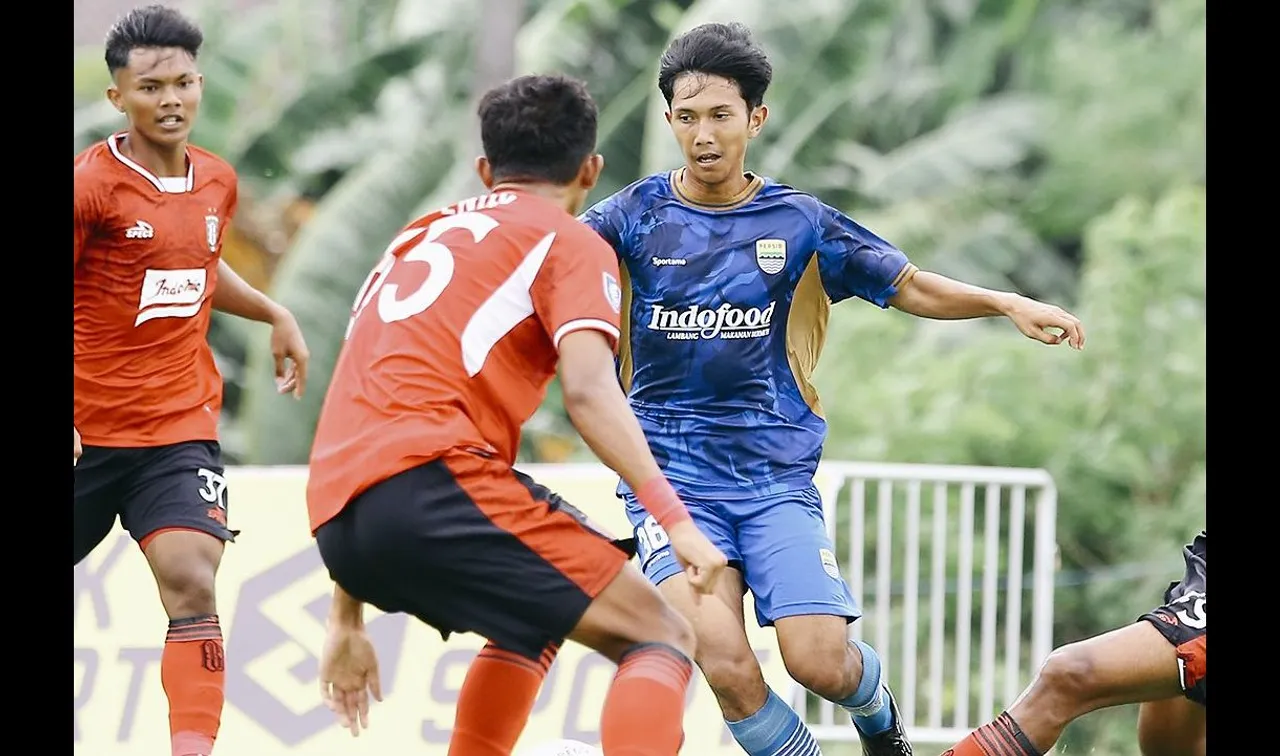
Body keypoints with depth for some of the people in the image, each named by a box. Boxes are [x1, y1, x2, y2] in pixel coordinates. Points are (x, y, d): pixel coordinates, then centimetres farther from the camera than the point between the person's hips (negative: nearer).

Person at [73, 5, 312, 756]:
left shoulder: (218, 182, 6)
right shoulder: (92, 185, -12)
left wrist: (274, 313, 17)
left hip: (181, 429, 3)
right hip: (87, 432, -3)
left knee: (192, 587, -16)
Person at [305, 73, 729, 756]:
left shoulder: (418, 239, 32)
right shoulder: (570, 242, 11)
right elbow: (587, 390, -9)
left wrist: (347, 621, 33)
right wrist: (672, 516, -13)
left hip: (336, 517, 8)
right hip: (434, 483, -7)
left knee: (534, 619, 33)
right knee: (661, 638, -5)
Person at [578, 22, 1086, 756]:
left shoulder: (798, 222, 4)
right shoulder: (637, 215, 0)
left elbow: (913, 288, 9)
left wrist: (1007, 303, -5)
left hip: (775, 477, 1)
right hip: (670, 480, -1)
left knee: (820, 660, -13)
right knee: (725, 661, -20)